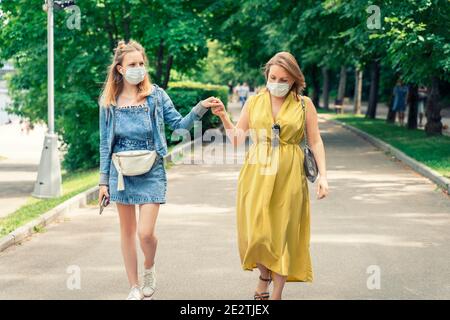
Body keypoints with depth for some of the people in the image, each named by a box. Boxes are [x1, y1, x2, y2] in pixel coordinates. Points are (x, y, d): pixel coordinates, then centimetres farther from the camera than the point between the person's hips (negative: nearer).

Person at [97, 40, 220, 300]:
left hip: (151, 171, -2)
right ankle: (135, 287, 20)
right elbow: (105, 144, 6)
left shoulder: (156, 95, -2)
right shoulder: (109, 102, 2)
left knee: (146, 232, -10)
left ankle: (150, 267, 22)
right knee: (127, 231, 8)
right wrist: (104, 181, 5)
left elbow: (179, 125, -2)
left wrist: (200, 109, -19)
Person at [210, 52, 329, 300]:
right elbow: (236, 138, 9)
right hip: (257, 174, 2)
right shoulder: (254, 102, 6)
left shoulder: (304, 104, 1)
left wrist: (323, 175, -5)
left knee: (282, 233, 1)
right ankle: (264, 275, 28)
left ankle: (277, 294, 11)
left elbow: (315, 142, 2)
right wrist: (223, 117, -7)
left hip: (288, 176, -1)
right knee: (257, 230, -2)